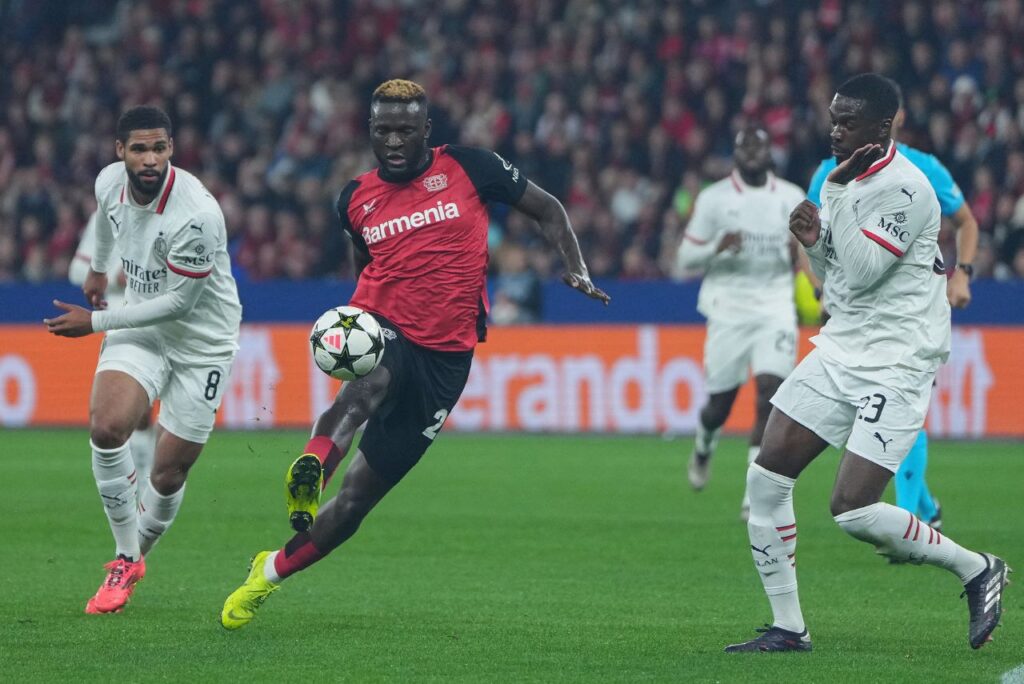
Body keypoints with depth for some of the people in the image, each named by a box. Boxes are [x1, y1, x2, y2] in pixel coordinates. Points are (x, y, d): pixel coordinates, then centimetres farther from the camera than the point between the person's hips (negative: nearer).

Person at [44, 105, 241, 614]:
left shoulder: (196, 214, -30)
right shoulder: (109, 182, -9)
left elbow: (179, 302, -22)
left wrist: (95, 322, -17)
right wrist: (99, 268, 34)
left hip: (202, 342, -4)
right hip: (141, 327, 4)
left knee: (168, 474, -4)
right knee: (106, 427, -21)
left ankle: (137, 553, 27)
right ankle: (125, 559, -3)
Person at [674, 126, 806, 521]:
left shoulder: (792, 199, 7)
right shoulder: (714, 199, 0)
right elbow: (683, 262, 1)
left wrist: (802, 255, -6)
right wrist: (717, 247, -18)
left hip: (776, 308, 1)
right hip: (728, 308, -1)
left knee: (770, 393, -15)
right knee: (720, 401, 3)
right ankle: (704, 447, 39)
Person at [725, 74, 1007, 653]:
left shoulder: (903, 187, -16)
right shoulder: (846, 177, 11)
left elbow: (862, 274, -21)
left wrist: (837, 192, -20)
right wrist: (815, 241, -1)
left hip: (896, 361, -9)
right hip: (840, 350, 9)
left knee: (854, 510, -16)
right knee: (767, 478, -2)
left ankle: (977, 569, 5)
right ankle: (788, 627, 7)